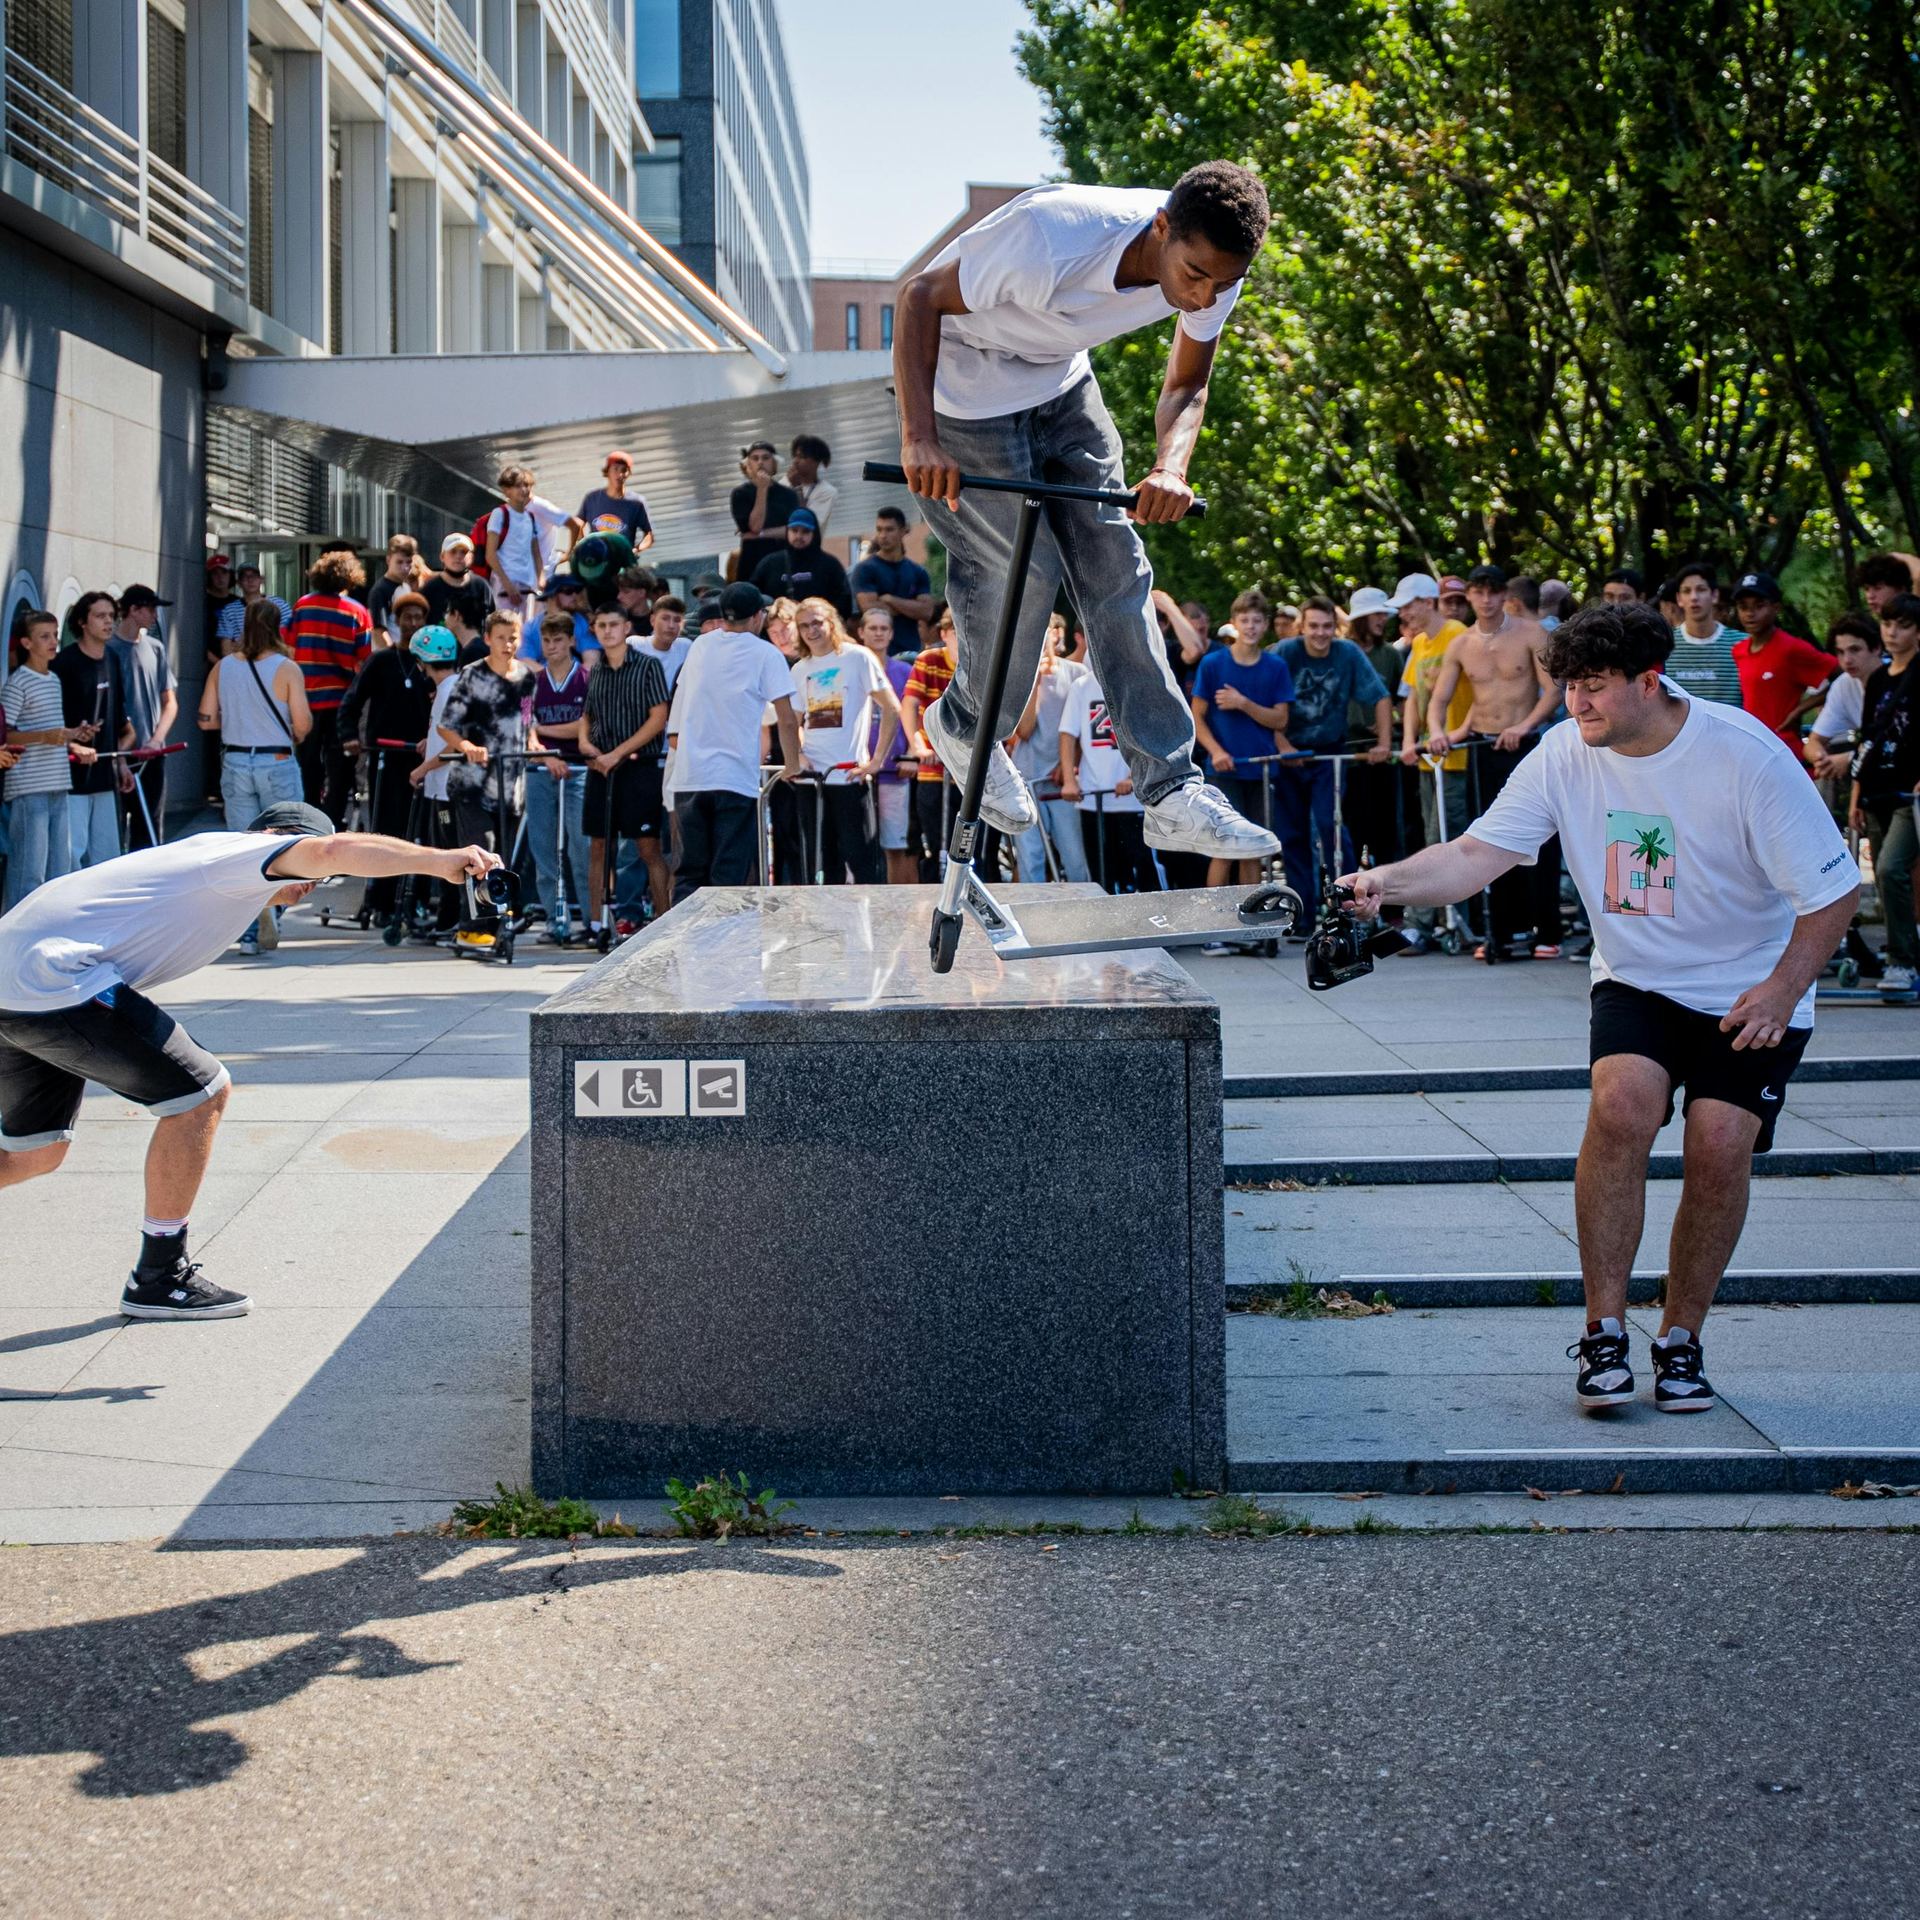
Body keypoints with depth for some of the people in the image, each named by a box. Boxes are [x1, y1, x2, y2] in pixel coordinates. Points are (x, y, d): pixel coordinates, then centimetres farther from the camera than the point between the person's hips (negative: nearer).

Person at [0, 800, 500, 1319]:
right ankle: (158, 1277, 0)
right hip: (56, 980, -10)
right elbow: (330, 850, -22)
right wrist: (437, 860, -28)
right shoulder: (238, 849, -4)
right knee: (202, 1091, -7)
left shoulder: (200, 859, 26)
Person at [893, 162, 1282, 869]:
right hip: (964, 382, -6)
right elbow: (920, 298, -27)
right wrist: (919, 438, -36)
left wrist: (1172, 466, -25)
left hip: (1060, 384, 6)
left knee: (1116, 566, -2)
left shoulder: (1212, 269, -19)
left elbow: (1187, 385, -3)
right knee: (1024, 569, -9)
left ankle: (1172, 793, -2)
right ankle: (967, 727, 20)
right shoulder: (1052, 240, -38)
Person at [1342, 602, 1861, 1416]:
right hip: (1636, 980, 2)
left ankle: (1680, 1339, 5)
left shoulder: (1744, 755, -20)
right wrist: (1388, 882, -34)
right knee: (1621, 1102, -25)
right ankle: (1603, 1331, -13)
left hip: (1750, 989, -2)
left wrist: (1783, 989, -24)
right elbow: (1477, 853, -16)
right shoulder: (1567, 754, -11)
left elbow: (1834, 889, -13)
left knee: (1720, 1143, -17)